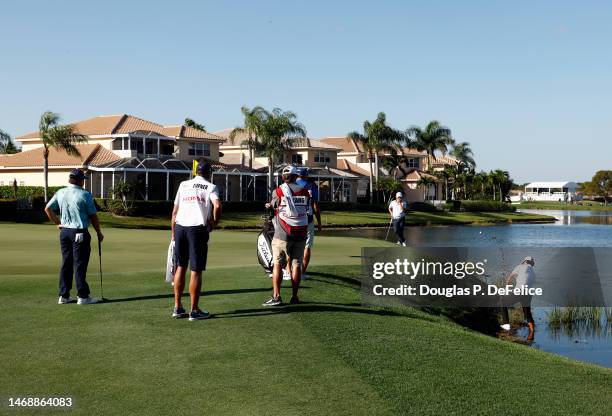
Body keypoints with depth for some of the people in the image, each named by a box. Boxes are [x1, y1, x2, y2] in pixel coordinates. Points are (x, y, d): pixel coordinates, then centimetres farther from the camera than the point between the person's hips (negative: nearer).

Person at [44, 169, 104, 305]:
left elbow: (48, 209, 11)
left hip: (64, 232, 6)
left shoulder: (60, 193, 5)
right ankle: (82, 296, 1)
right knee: (80, 265, -2)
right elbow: (93, 217, -6)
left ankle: (64, 295, 13)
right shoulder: (85, 195, -11)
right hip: (80, 233, -6)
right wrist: (99, 233, 6)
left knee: (66, 264, 11)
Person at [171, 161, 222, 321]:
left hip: (180, 227, 4)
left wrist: (173, 232, 15)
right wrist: (214, 223, -1)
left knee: (180, 267, 15)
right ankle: (194, 311, 4)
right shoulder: (210, 187, 5)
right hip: (198, 228, -4)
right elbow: (217, 205, -15)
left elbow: (175, 211, 11)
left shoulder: (183, 185, 15)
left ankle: (177, 307, 17)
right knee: (196, 270, 1)